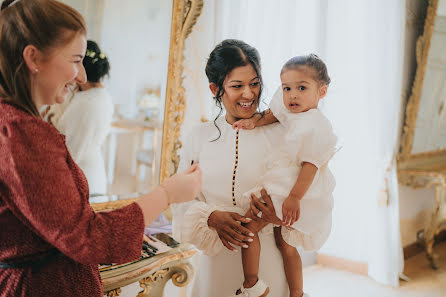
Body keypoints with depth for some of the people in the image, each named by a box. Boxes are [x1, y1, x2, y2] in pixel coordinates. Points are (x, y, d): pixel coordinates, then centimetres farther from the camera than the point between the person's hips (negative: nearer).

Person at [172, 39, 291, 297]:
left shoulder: (278, 134, -6)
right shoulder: (200, 138, 3)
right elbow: (183, 201, 0)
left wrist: (274, 215, -27)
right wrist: (212, 217, -18)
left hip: (268, 256, -2)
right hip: (217, 259, 2)